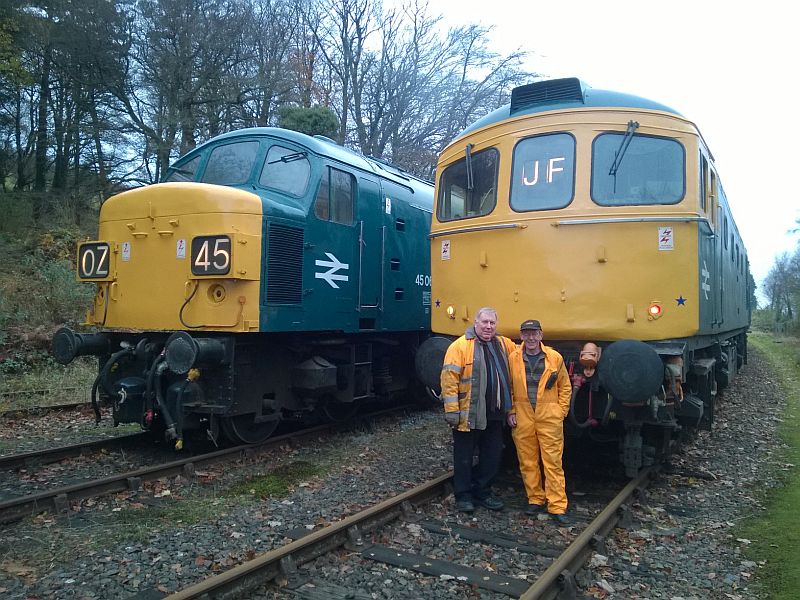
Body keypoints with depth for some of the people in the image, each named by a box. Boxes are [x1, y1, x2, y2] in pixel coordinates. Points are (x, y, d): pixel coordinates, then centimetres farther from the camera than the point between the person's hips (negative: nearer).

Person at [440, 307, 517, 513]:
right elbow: (449, 378, -15)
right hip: (468, 416, -6)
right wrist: (451, 410, -18)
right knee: (464, 457, 6)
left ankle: (482, 492, 32)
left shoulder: (504, 344, 10)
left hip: (495, 415, 6)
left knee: (492, 456, 15)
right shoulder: (460, 345, -10)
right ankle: (463, 496, 21)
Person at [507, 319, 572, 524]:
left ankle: (557, 506, 8)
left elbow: (565, 387, 8)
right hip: (522, 419, 2)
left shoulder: (555, 357, -1)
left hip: (549, 419, -1)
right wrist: (511, 412, 3)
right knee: (527, 462, 9)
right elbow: (508, 388, 9)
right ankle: (535, 499, 24)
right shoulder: (513, 358, 1)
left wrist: (561, 411, 2)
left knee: (553, 463, 0)